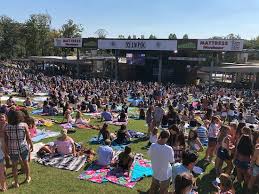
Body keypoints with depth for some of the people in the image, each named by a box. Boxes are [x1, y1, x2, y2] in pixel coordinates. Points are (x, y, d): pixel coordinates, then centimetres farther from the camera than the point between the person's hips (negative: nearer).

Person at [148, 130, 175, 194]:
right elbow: (172, 161, -14)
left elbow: (149, 154, 0)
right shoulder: (169, 149, -31)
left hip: (155, 171, 3)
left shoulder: (153, 146, -22)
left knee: (153, 187, 28)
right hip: (165, 174, -3)